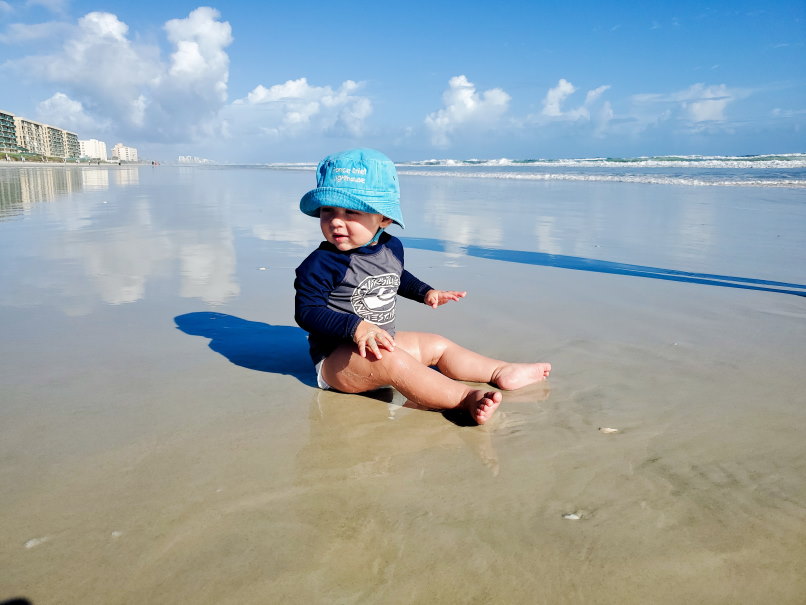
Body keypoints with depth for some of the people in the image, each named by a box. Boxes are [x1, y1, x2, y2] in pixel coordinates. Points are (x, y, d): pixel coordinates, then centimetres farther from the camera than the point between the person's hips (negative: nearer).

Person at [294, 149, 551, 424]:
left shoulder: (391, 248, 4)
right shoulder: (320, 264, -20)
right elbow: (307, 312, -22)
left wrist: (426, 292, 18)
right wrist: (356, 327, -33)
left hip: (383, 344, 8)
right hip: (336, 357, -8)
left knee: (437, 345, 12)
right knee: (393, 361, -34)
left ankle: (501, 372, 20)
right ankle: (466, 397, -38)